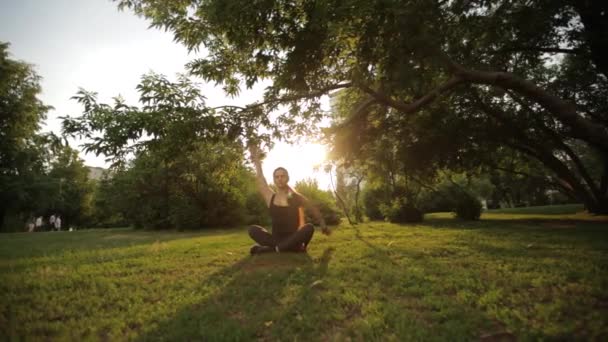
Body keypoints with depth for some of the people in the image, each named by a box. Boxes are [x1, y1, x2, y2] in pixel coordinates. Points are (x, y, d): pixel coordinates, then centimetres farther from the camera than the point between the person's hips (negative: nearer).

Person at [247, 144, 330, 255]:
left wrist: (323, 225, 13)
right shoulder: (270, 197, 5)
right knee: (253, 229, -22)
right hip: (276, 239, 1)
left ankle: (276, 248, -31)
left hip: (293, 238, -1)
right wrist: (256, 159, 10)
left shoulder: (296, 197, 3)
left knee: (309, 227, -31)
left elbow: (314, 209, 14)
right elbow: (260, 178, 5)